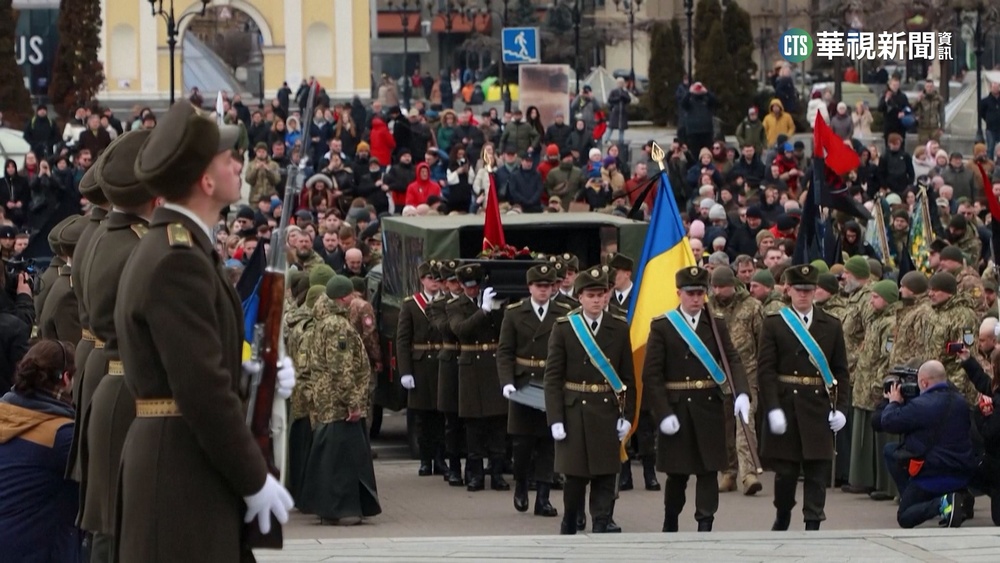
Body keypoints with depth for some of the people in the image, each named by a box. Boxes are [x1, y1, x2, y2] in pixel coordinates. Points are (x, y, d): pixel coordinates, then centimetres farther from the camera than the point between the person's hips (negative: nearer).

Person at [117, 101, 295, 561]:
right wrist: (255, 479, -15)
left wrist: (247, 371, 3)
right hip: (183, 471, -10)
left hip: (173, 458, 10)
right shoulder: (177, 261, -18)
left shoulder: (171, 248, 15)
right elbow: (202, 389, -22)